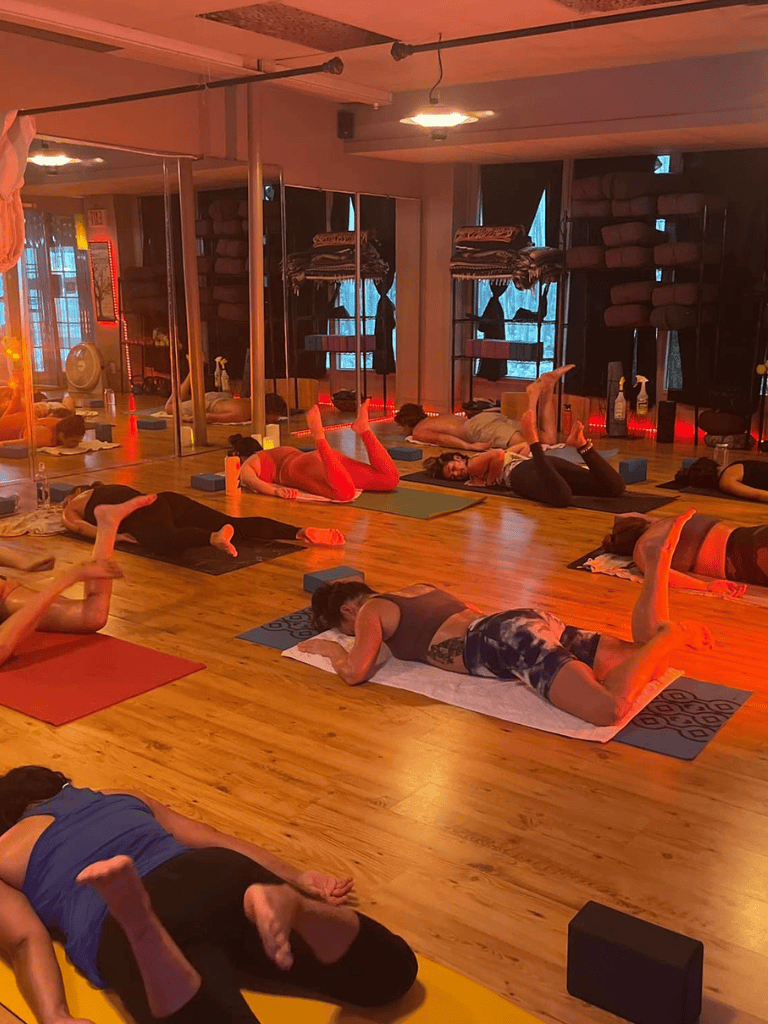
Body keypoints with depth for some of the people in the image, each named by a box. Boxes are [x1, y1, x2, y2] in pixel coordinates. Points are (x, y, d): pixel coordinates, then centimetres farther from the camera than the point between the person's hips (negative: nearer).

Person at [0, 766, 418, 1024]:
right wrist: (297, 879, 30)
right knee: (390, 971, 4)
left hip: (119, 931, -3)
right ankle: (291, 904, -24)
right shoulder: (124, 797, 36)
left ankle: (138, 924, -50)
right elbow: (213, 840, 30)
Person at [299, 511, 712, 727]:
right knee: (640, 664, 2)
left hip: (509, 643, -8)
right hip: (527, 622, 8)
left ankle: (669, 634, -21)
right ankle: (656, 562, -11)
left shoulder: (370, 612, 8)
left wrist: (332, 648, 19)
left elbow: (355, 672, -5)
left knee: (609, 708, -27)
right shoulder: (419, 589, 30)